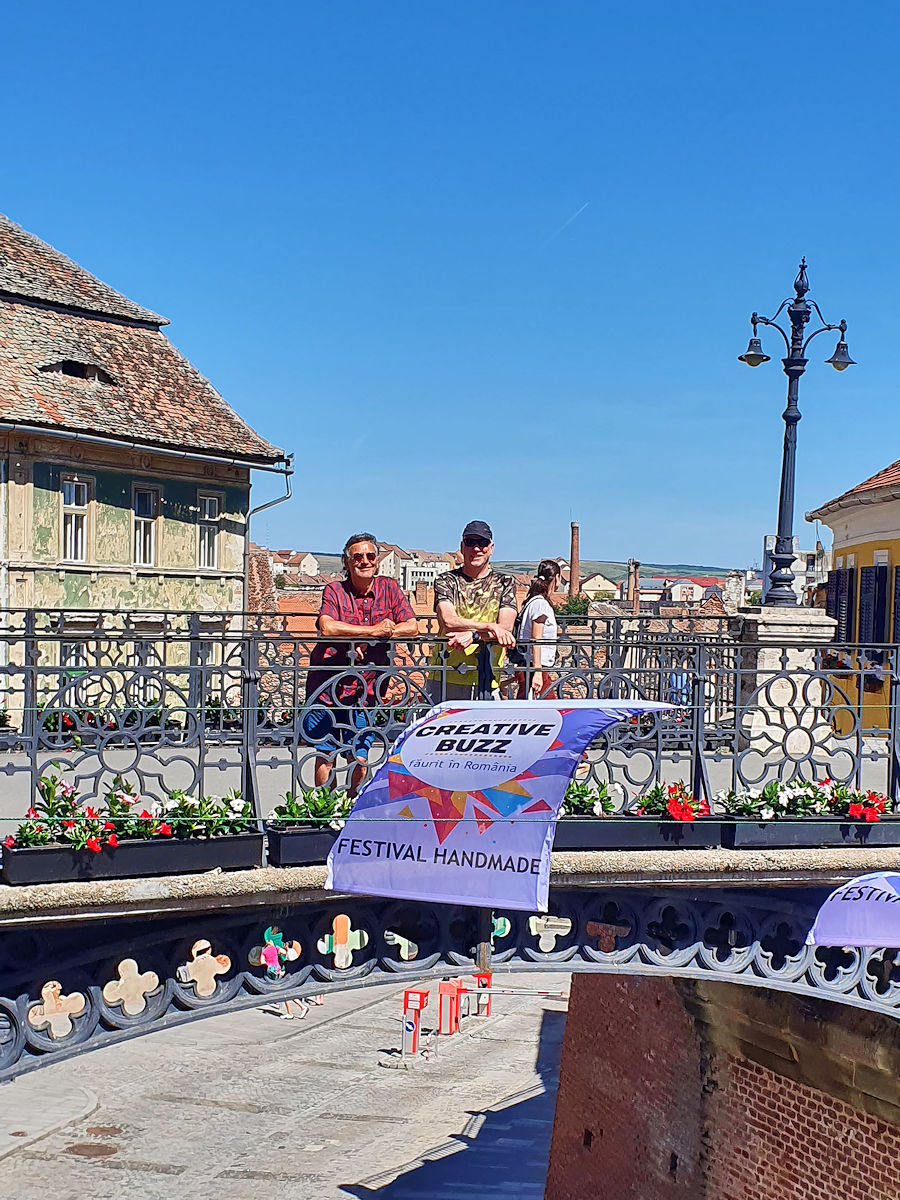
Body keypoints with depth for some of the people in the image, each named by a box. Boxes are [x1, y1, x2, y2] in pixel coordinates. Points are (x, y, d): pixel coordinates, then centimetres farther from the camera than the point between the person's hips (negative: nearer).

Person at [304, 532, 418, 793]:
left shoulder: (389, 588, 4)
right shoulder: (335, 590, -4)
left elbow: (412, 627, -4)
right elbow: (326, 627, -21)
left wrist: (365, 641, -15)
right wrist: (375, 630, -21)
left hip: (363, 692, 2)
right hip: (326, 686, -2)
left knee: (360, 760, 4)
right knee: (325, 757, 5)